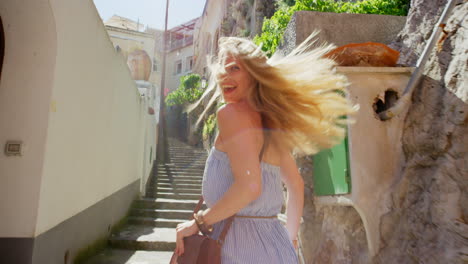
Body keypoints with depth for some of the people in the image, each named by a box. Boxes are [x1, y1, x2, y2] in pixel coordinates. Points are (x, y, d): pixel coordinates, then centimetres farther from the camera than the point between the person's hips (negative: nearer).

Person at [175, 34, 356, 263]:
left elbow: (249, 186, -28)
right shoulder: (269, 120, 8)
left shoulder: (232, 113, -16)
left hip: (241, 244, -7)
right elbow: (296, 185, 14)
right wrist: (290, 238, 21)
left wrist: (199, 222, -15)